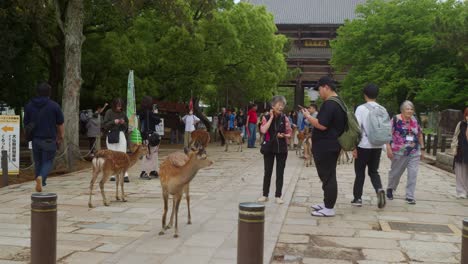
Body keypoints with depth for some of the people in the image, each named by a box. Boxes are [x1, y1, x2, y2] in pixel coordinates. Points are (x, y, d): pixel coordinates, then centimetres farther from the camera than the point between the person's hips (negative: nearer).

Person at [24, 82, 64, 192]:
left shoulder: (29, 106, 6)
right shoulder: (54, 106, -5)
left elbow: (26, 124, 12)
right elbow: (60, 124, -3)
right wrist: (61, 137, 6)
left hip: (35, 139, 3)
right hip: (49, 139, -3)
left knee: (38, 162, 16)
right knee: (48, 161, 2)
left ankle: (39, 183, 21)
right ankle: (41, 177, -24)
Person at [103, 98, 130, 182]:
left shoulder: (123, 113, 8)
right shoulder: (109, 112, 1)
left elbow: (127, 126, 15)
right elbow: (105, 125, -2)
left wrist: (123, 123, -7)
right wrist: (113, 122, -16)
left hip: (121, 135, 1)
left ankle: (125, 175, -12)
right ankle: (113, 175, 8)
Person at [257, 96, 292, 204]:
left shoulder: (285, 118, 1)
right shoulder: (266, 117, -2)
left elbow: (289, 134, 5)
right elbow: (263, 130, -19)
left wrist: (284, 135, -16)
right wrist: (271, 117, -14)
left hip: (281, 148, 1)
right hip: (269, 148, -1)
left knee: (280, 173, 3)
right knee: (267, 172, 6)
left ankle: (278, 196, 10)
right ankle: (265, 195, 16)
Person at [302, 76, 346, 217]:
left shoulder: (330, 104, -19)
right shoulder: (338, 102, 15)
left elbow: (322, 125, -25)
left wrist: (308, 116, -12)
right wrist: (312, 117, 17)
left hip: (325, 147, -11)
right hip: (331, 145, 11)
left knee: (327, 176, -5)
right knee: (328, 176, 17)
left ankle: (329, 209, 0)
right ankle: (327, 203, 27)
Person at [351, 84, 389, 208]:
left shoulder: (361, 108, -9)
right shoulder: (383, 110, 4)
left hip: (364, 145, -4)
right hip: (378, 146, 4)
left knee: (360, 172, 10)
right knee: (373, 171, 16)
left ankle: (357, 198, 15)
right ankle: (379, 189, -10)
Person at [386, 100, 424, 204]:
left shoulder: (415, 120, 8)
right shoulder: (396, 119, -7)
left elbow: (420, 135, 16)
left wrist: (422, 149, 14)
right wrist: (388, 148, -17)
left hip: (414, 153, 3)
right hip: (399, 152, -3)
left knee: (413, 174, -3)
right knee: (396, 172, 11)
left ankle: (410, 196, 4)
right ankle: (390, 189, 37)